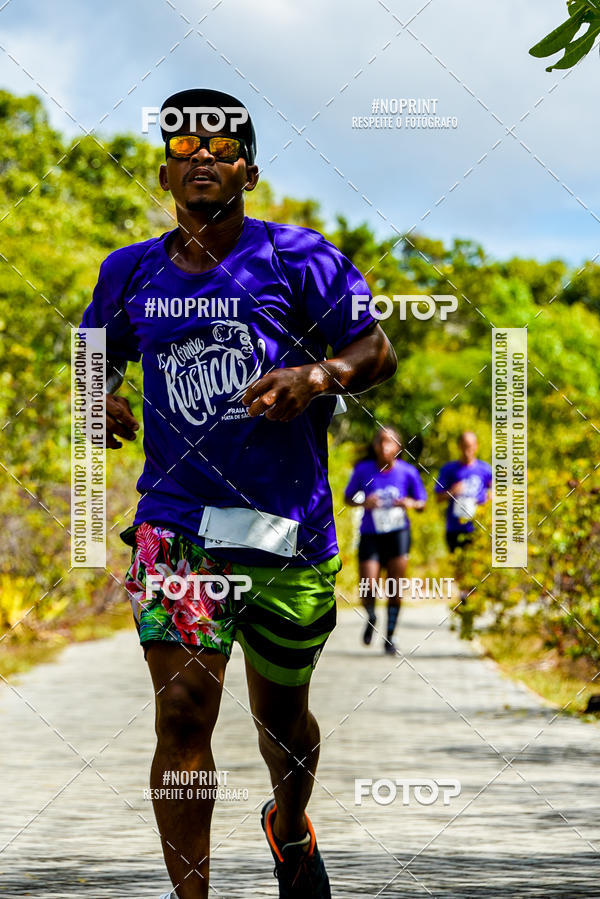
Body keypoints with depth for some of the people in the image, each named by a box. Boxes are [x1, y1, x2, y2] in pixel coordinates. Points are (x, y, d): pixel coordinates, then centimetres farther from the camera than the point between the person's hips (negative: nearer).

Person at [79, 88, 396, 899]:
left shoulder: (296, 259, -1)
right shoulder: (130, 273, 8)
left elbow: (378, 352, 0)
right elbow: (97, 354, 23)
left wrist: (316, 377, -21)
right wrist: (96, 398, 0)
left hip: (289, 528, 0)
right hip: (178, 521, 1)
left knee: (280, 712, 15)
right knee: (183, 709, -15)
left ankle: (291, 830, 46)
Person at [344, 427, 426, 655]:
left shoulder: (408, 472, -5)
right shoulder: (363, 470, -7)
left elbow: (422, 503, 5)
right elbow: (348, 498, 5)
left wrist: (411, 503, -18)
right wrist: (363, 503, -16)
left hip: (398, 534, 0)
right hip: (370, 535, 0)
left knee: (395, 589, -4)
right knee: (368, 590, -10)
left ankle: (389, 636, 14)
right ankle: (371, 617, 26)